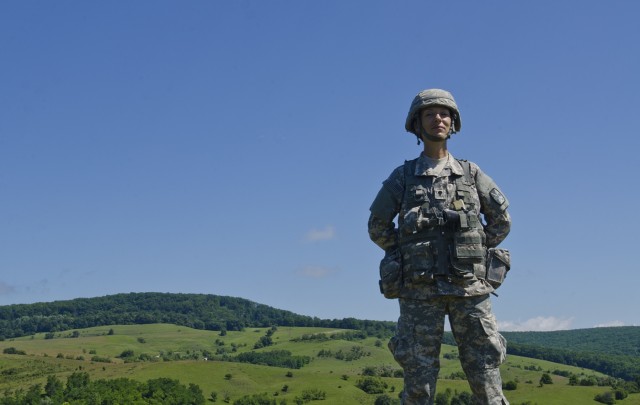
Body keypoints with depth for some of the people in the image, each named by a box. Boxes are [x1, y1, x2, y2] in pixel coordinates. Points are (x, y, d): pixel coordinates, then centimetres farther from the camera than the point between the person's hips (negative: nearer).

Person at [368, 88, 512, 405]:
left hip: (469, 287, 1)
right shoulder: (402, 177, 8)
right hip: (420, 289, 0)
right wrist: (410, 255, 6)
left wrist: (473, 253, 9)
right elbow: (378, 227, 12)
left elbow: (501, 221, 15)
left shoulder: (471, 174, 10)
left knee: (485, 377, -1)